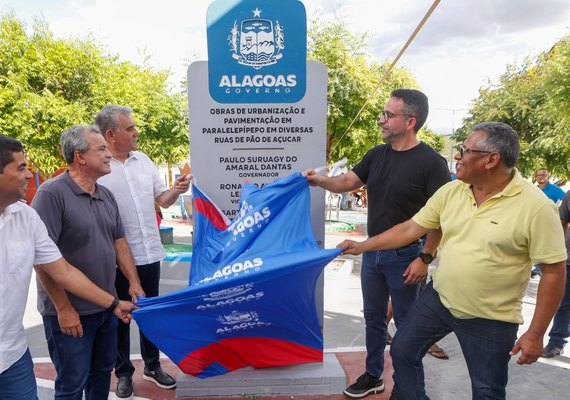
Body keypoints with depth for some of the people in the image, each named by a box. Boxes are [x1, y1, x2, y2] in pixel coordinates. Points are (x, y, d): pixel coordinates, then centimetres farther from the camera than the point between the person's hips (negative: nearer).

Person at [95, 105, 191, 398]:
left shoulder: (143, 160, 5)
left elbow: (162, 200, 10)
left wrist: (176, 190, -10)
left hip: (149, 254, 5)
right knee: (120, 316, 12)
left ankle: (152, 366, 35)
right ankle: (123, 373, 31)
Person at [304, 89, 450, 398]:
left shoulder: (431, 163, -15)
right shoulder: (377, 154, 4)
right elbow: (348, 181, 7)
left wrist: (425, 258, -18)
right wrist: (321, 180, -13)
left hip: (404, 256, -6)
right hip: (372, 252, 7)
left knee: (406, 323, 10)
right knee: (373, 317, 18)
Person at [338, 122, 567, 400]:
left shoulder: (535, 206, -18)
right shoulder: (450, 192, -4)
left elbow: (554, 270, -14)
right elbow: (410, 228, 2)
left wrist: (536, 333, -12)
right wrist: (362, 246, 1)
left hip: (490, 319, -4)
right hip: (438, 298, 4)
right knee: (402, 351, 14)